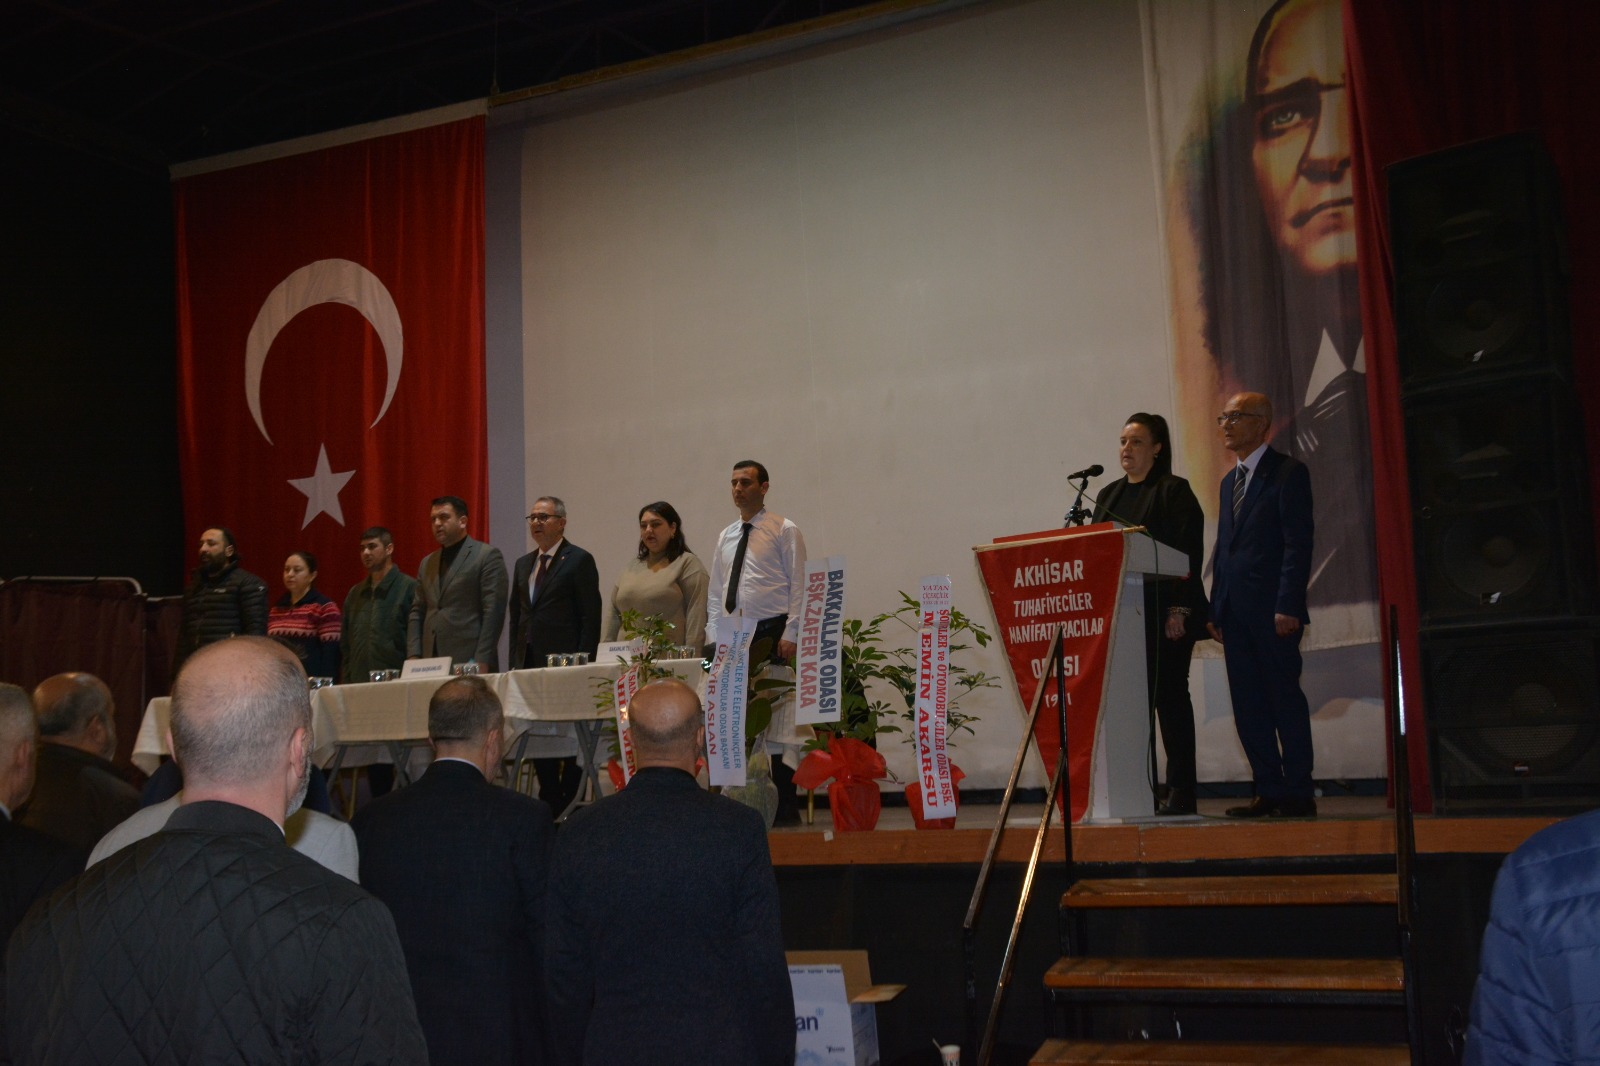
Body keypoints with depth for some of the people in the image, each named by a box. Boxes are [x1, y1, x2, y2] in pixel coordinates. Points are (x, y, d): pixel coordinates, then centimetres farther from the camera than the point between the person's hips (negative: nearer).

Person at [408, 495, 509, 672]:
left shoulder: (488, 555, -1)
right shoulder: (427, 563, 19)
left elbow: (493, 612, -9)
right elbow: (417, 613, 17)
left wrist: (482, 661, -15)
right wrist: (413, 657, 4)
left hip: (469, 662, -5)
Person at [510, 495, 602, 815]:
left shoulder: (579, 560, -4)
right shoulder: (523, 564, 16)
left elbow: (591, 617, -8)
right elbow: (516, 615, 18)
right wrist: (515, 659, 9)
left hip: (565, 664, -6)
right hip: (529, 663, 6)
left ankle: (570, 802, 6)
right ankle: (549, 802, 16)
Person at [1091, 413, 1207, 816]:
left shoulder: (1174, 491, -3)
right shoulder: (1109, 495, 16)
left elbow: (1188, 553, -10)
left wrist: (1179, 611, -16)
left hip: (1163, 612, -6)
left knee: (1170, 697, -1)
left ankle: (1180, 791, 5)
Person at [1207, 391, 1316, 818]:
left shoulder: (1288, 472, -4)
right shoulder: (1230, 482, 20)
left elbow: (1298, 543, -11)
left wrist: (1288, 606, -18)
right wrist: (1216, 609, 13)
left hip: (1272, 609, -8)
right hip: (1235, 613, 8)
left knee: (1284, 697, -4)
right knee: (1248, 704, 6)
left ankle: (1299, 793, 3)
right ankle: (1269, 790, 12)